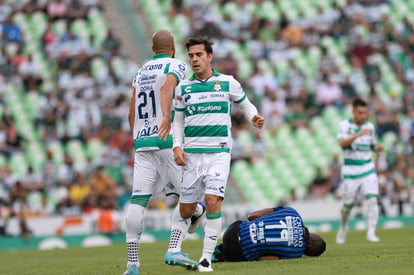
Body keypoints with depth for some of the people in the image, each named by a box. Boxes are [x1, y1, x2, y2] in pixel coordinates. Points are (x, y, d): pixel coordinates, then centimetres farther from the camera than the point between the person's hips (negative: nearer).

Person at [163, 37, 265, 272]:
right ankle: (173, 251, 16)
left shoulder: (228, 83, 2)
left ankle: (207, 257, -12)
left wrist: (254, 117, -7)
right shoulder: (183, 88, 8)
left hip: (219, 153, -2)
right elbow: (178, 120, 14)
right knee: (186, 209, 4)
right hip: (191, 154, 2)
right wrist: (176, 146, 0)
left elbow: (246, 104, 15)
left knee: (212, 200, -18)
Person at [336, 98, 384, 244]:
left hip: (368, 171, 3)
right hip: (350, 172, -2)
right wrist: (358, 135, -35)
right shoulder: (344, 125, -5)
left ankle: (371, 232, -16)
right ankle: (343, 227, 34)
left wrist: (377, 147, -3)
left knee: (372, 199, -16)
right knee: (348, 204, 6)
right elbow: (342, 143, -22)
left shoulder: (370, 127, 7)